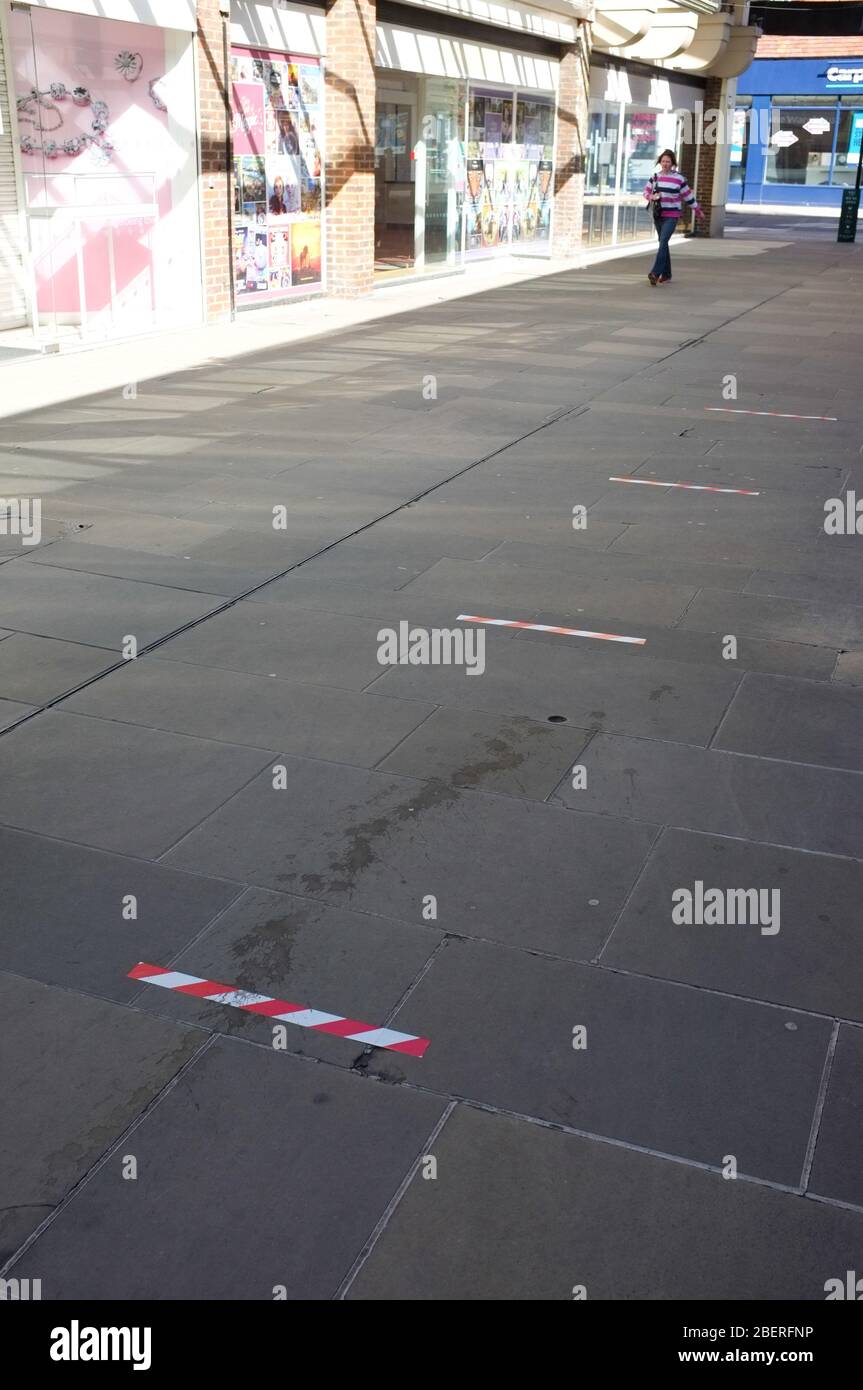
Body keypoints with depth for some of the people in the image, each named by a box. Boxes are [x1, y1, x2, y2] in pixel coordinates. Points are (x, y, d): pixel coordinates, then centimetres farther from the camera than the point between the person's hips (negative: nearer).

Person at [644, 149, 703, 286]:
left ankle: (655, 273, -27)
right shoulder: (655, 177, 7)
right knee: (663, 244, 11)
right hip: (658, 215, 5)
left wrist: (698, 212, 12)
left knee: (663, 242, -19)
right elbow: (646, 191, 10)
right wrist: (651, 197, -14)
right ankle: (666, 273, 22)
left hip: (672, 216, -5)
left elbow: (688, 195, 4)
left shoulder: (679, 179, -3)